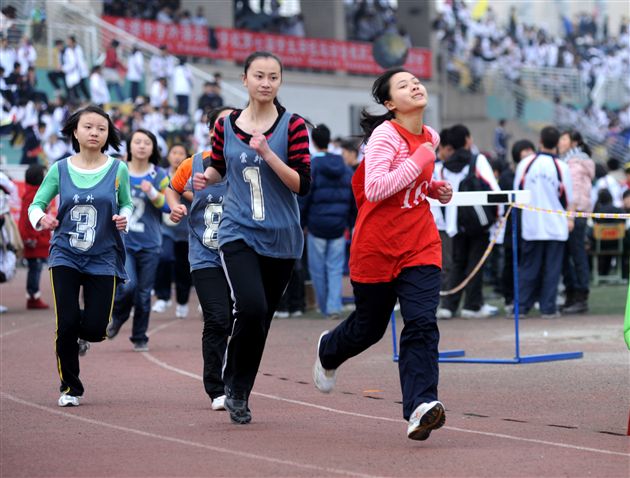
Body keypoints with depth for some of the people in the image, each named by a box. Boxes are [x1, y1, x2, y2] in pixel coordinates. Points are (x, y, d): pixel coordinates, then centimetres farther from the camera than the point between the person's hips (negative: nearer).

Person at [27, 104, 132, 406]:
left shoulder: (117, 170, -1)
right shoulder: (60, 169, -1)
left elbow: (126, 204, 11)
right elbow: (36, 204, 4)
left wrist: (124, 217, -11)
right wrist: (40, 219, -19)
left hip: (103, 257, 0)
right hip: (65, 255, 0)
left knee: (95, 330, -5)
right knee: (67, 323, -9)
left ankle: (76, 334, 35)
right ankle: (70, 389, 12)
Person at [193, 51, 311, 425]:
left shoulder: (293, 125, -4)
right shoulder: (226, 125, 3)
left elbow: (302, 184, -10)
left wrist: (267, 152, -21)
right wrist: (207, 178, -2)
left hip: (281, 236, 1)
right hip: (238, 232, -1)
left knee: (261, 319, 9)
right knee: (251, 309, -20)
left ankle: (240, 392, 27)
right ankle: (234, 384, 2)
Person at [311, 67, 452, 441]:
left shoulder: (431, 137, 7)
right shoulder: (385, 135, -14)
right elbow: (373, 189, -27)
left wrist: (434, 189, 7)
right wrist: (419, 162, -24)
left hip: (421, 246, 4)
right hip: (377, 247, -4)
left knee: (422, 323, -16)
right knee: (369, 327, 13)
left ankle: (421, 406, -23)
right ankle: (329, 351, 48)